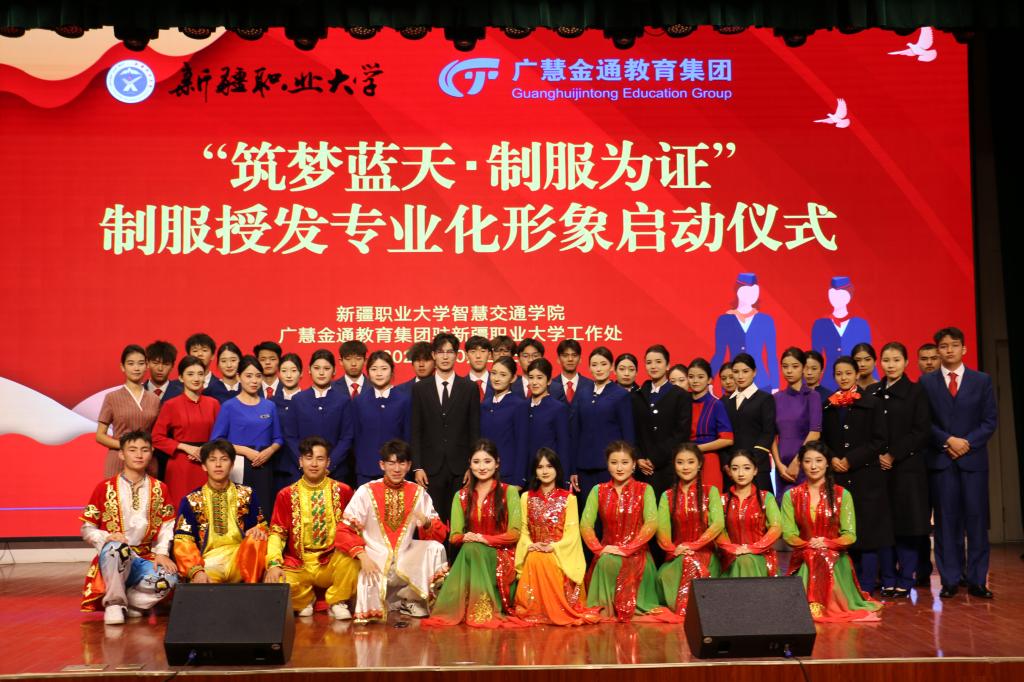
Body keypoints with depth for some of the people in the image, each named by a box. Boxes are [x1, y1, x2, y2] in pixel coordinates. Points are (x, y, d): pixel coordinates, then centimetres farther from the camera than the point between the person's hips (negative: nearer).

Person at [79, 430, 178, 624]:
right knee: (116, 548, -39)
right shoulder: (105, 488, 4)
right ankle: (114, 602, -19)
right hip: (112, 557, -2)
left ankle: (125, 602, -7)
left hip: (146, 559, 2)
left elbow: (167, 526, 7)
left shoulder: (159, 489, 11)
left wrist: (162, 553, -10)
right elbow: (87, 529, 4)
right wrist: (107, 537, -17)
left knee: (169, 579, -31)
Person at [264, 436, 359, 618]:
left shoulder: (343, 491, 4)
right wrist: (274, 564, -16)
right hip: (297, 565, 1)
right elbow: (277, 533, 0)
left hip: (333, 563, 0)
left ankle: (336, 602, -3)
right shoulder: (286, 495, 5)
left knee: (351, 559, -33)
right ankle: (304, 601, 7)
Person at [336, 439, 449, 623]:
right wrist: (362, 556, -24)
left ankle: (409, 600, -2)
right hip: (375, 560, -3)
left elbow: (440, 535, 2)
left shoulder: (418, 493, 2)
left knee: (435, 548, -23)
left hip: (405, 559, 3)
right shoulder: (366, 492, -7)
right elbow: (344, 531, -10)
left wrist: (427, 523, -20)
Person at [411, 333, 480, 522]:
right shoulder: (420, 389, 7)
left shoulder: (470, 389, 5)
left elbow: (474, 431, 5)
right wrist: (417, 467, -2)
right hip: (431, 468, 0)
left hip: (460, 468, 0)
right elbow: (416, 431, 5)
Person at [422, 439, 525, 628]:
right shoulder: (462, 496, 13)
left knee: (473, 549, -33)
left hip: (501, 557, -2)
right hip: (469, 556, 3)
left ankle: (485, 612, -30)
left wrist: (481, 539, -17)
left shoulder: (509, 492, 3)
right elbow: (454, 536, 6)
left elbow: (514, 534, -6)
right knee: (469, 547, -33)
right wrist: (465, 538, -18)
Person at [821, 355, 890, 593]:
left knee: (867, 529, -4)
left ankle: (867, 588, 0)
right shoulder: (828, 407, 12)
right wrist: (832, 459, -6)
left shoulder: (872, 404, 2)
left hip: (866, 476, -3)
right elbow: (823, 441, 14)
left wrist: (851, 460, -11)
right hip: (838, 477, 3)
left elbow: (879, 441, -3)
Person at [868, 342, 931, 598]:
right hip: (878, 468, 3)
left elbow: (922, 431, -6)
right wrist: (877, 455, -6)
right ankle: (888, 581, 11)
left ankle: (905, 581, 7)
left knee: (907, 526, -1)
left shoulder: (916, 392, 1)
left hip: (907, 467, -3)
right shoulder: (871, 393, 10)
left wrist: (893, 455, -11)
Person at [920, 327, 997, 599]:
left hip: (974, 459, 0)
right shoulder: (927, 382, 7)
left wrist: (967, 443, -9)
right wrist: (948, 441, -11)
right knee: (946, 521, 1)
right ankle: (950, 580, 6)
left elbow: (990, 421, 4)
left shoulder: (982, 380, 8)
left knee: (976, 520, 1)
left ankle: (977, 580, 7)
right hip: (941, 461, 0)